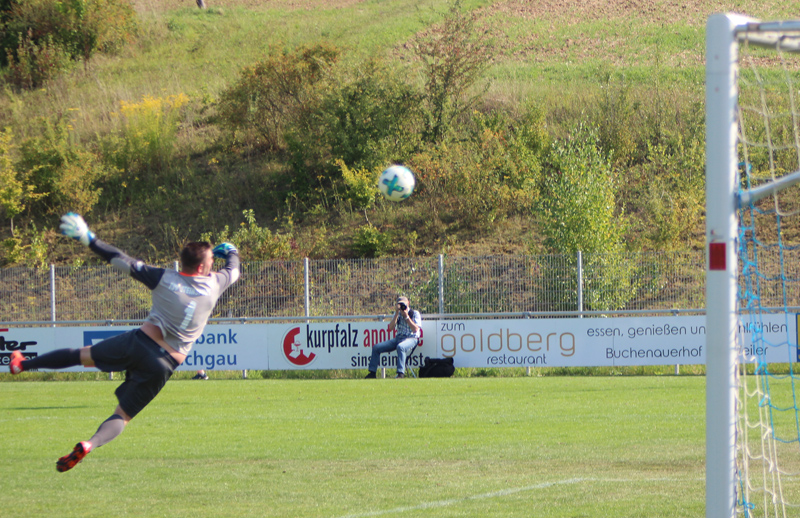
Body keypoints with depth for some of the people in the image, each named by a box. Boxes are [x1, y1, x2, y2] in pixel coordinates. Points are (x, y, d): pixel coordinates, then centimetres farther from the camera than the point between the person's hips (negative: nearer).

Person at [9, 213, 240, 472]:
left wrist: (89, 239, 5)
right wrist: (231, 252, 45)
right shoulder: (213, 285, 0)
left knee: (82, 355, 22)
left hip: (140, 341, 0)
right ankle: (90, 444, -22)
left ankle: (22, 363, 26)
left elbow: (124, 262, -2)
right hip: (166, 363, 0)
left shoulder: (164, 279, -2)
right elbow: (233, 271, 23)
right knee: (123, 416, 5)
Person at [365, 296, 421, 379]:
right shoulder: (398, 314, 14)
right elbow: (391, 328, 2)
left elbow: (415, 329, -12)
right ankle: (372, 373, 1)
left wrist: (406, 316, -14)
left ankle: (401, 373, -47)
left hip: (411, 338, -6)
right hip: (398, 338, 6)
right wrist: (397, 313, -5)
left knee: (400, 347, -42)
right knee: (376, 347, -4)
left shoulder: (415, 313, 0)